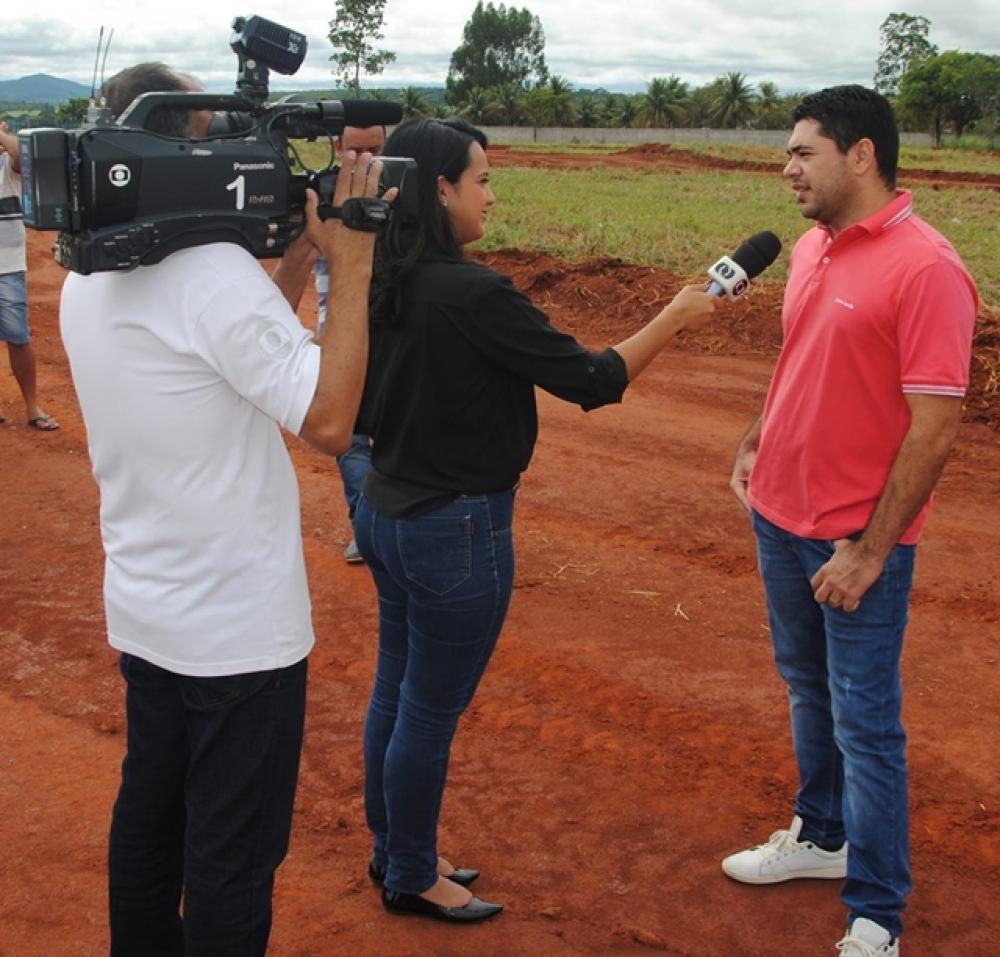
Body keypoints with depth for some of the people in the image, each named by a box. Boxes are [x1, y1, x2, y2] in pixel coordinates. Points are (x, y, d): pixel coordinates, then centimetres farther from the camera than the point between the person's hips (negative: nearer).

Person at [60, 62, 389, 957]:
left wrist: (298, 258, 7)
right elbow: (329, 418, -24)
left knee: (148, 814, 21)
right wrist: (352, 264, -17)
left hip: (144, 613, 8)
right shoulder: (216, 271, -23)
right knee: (234, 854, 6)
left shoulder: (87, 285, 5)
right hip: (241, 627, -8)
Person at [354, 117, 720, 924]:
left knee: (395, 691, 21)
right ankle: (412, 879, 27)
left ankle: (394, 849, 39)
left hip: (387, 512, 9)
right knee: (432, 712, 8)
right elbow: (592, 381, -17)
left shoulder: (385, 286, 1)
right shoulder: (473, 295, -24)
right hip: (456, 531, -9)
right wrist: (675, 319, -5)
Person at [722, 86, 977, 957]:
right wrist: (757, 444, 13)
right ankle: (821, 837, 40)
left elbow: (935, 428, -20)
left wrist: (869, 552, -19)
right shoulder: (812, 248, 6)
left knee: (864, 722, 2)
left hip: (856, 542, -7)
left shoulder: (926, 270, -19)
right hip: (781, 516, 8)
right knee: (808, 691, 21)